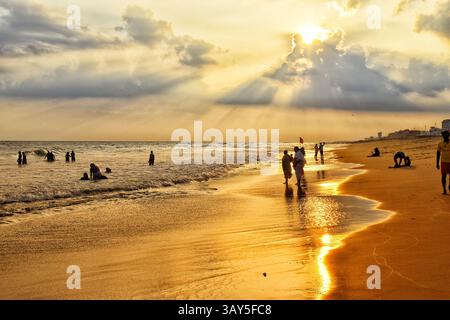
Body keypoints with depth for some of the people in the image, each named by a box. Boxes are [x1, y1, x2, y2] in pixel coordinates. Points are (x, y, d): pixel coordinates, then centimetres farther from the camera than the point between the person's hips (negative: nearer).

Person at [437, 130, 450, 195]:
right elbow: (438, 153, 6)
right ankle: (444, 190, 9)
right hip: (443, 162, 0)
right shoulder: (440, 144, 1)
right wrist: (437, 163, 3)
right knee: (443, 176, -1)